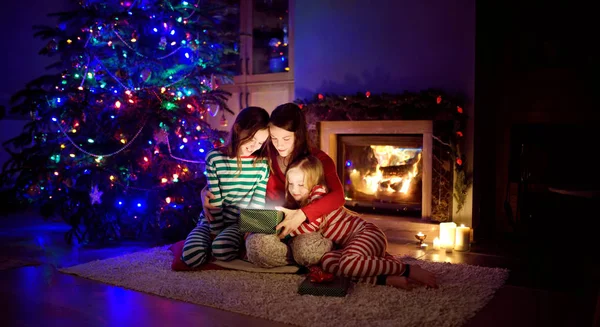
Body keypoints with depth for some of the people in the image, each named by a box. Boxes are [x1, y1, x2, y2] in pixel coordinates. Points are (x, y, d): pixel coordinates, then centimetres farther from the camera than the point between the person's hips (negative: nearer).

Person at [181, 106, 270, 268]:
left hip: (240, 222, 0)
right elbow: (215, 201, -8)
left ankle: (233, 240, 3)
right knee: (191, 256, -24)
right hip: (213, 219, 1)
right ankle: (217, 240, 6)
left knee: (222, 251, -31)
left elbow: (258, 202, 0)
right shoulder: (214, 158, -8)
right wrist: (216, 233, -10)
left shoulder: (263, 163, -3)